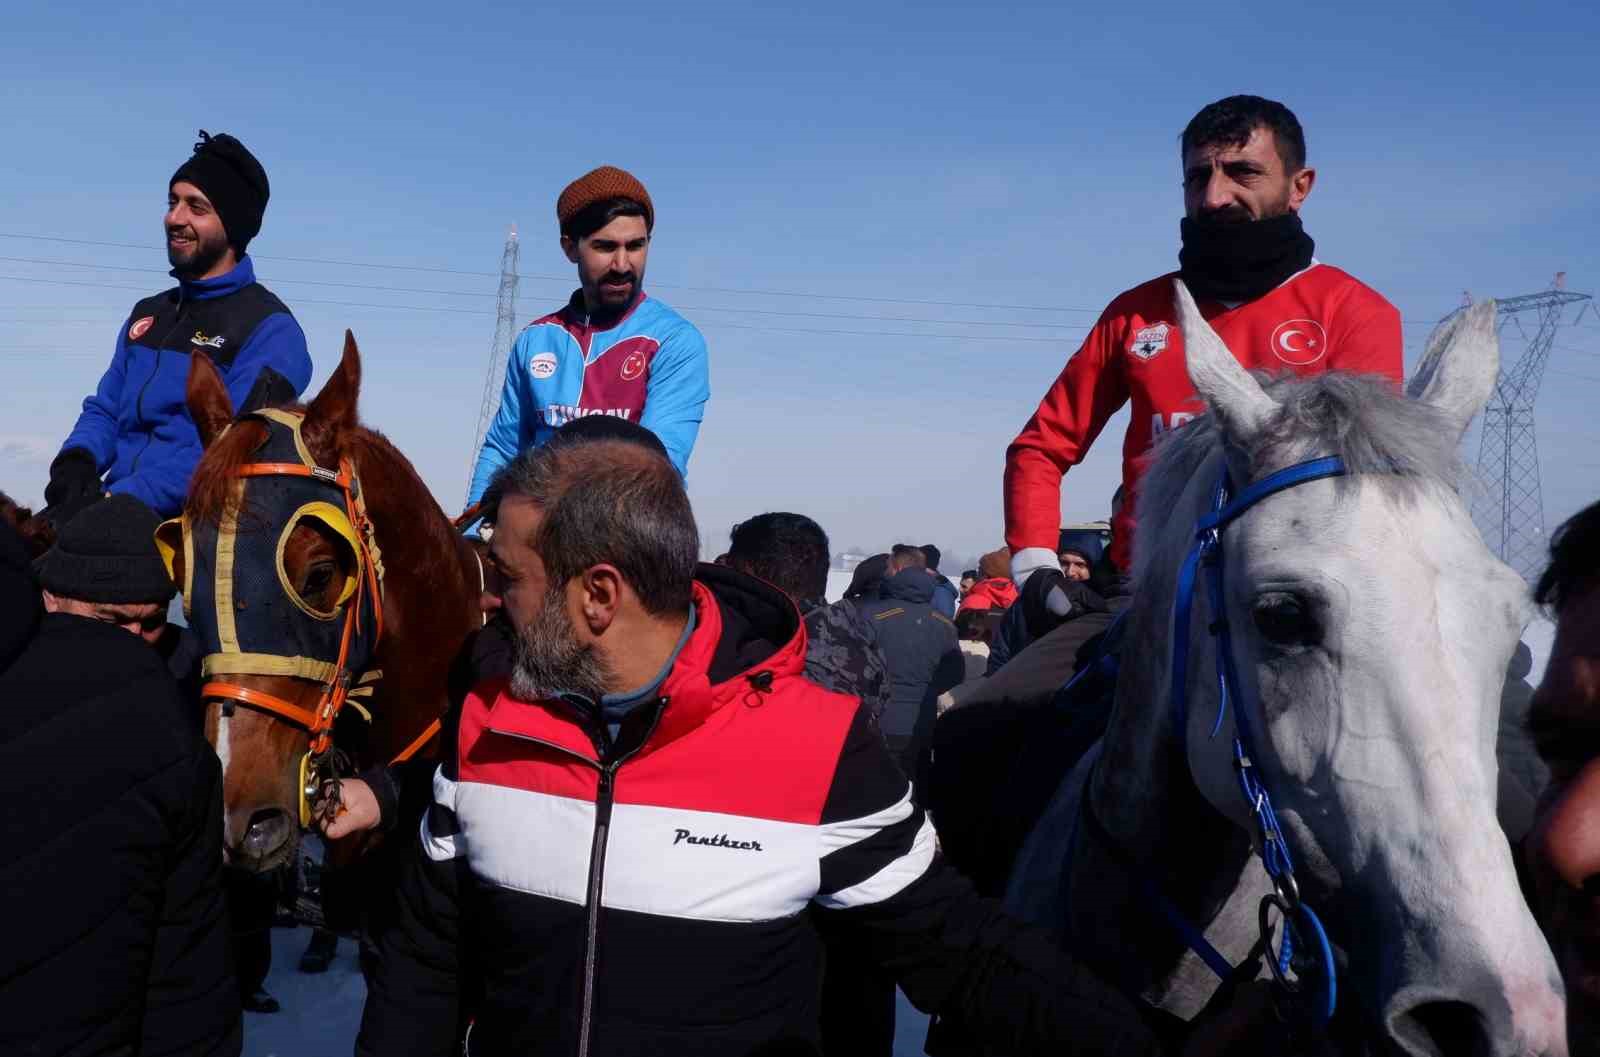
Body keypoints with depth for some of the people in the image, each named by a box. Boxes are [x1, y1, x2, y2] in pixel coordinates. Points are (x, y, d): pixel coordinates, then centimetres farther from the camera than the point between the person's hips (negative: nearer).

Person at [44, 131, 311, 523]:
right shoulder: (147, 313, 21)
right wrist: (78, 458, -2)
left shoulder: (270, 329, -5)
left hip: (200, 520, -6)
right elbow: (103, 409, 22)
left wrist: (118, 498, -20)